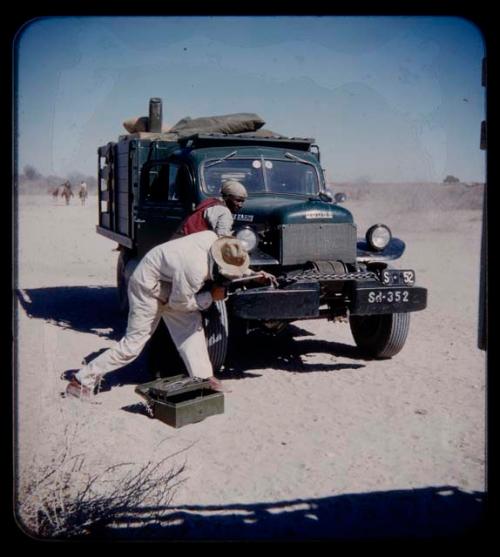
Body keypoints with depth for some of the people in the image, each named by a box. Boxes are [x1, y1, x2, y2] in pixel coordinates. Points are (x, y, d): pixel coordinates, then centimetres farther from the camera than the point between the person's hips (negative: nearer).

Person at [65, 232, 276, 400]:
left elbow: (231, 262, 10)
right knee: (133, 344, -4)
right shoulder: (194, 269, -37)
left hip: (166, 283, 9)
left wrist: (252, 275, 3)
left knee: (191, 322, -1)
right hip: (147, 289, -9)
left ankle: (202, 376, 5)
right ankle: (82, 380, 4)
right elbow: (179, 303, -20)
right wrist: (211, 296, -14)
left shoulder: (211, 237, -14)